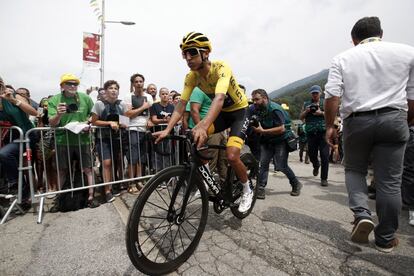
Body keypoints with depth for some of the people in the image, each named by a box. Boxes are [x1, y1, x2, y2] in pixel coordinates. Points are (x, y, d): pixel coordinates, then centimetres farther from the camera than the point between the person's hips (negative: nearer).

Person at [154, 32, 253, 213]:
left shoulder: (221, 68, -28)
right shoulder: (191, 77, -11)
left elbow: (219, 98, -45)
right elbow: (181, 104, -16)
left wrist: (203, 125, -61)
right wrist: (168, 129, -29)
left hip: (239, 111, -5)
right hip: (222, 112, 6)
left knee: (231, 156, -22)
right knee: (195, 139, -15)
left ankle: (247, 190, 9)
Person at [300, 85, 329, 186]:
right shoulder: (306, 104, 14)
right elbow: (301, 117, 13)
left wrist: (321, 113, -11)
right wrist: (306, 111, -5)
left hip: (323, 132, -2)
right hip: (311, 133, 2)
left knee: (324, 156, -6)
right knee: (311, 154, 8)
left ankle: (324, 178, 5)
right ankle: (316, 165, 43)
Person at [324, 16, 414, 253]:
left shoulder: (343, 58, 7)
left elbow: (332, 95, -6)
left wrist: (330, 126, 2)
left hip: (356, 121, 0)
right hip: (393, 118, 1)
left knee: (354, 170, 19)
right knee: (390, 180, 6)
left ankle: (362, 214, -1)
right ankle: (386, 239, 16)